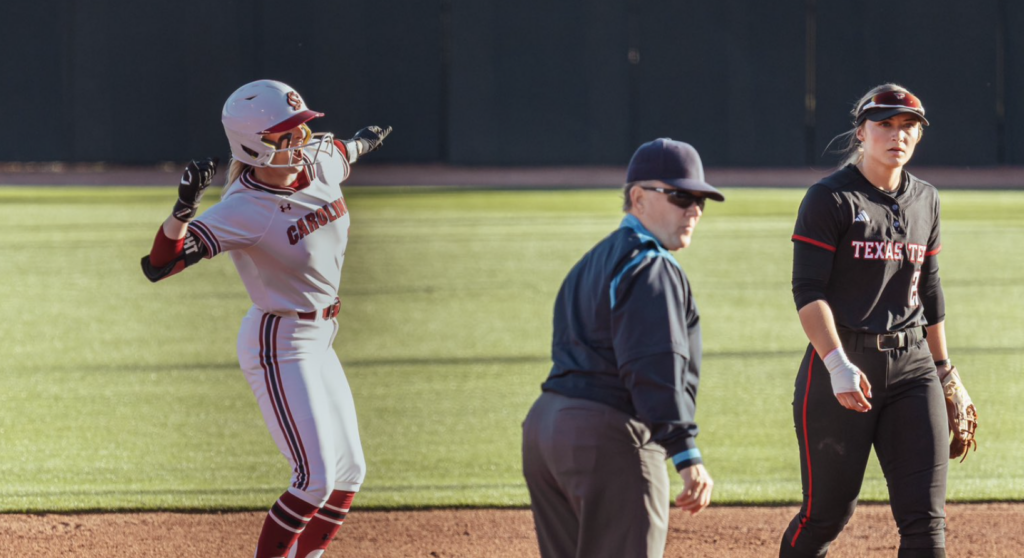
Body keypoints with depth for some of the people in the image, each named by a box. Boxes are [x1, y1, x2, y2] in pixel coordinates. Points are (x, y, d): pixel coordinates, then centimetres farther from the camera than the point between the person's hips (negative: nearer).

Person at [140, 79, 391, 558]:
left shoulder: (320, 162, -6)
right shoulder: (243, 210, -26)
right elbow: (158, 265, -33)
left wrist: (362, 142, 44)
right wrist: (184, 208, -50)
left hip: (317, 341, 9)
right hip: (279, 346, -9)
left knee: (349, 473, 13)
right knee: (315, 478, -14)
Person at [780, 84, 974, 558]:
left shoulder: (924, 199, 13)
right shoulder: (830, 199, -5)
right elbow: (808, 292, -12)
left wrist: (944, 373, 22)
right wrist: (838, 364, -23)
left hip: (912, 364, 5)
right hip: (842, 363, -5)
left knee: (925, 517, -4)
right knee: (829, 510, 0)